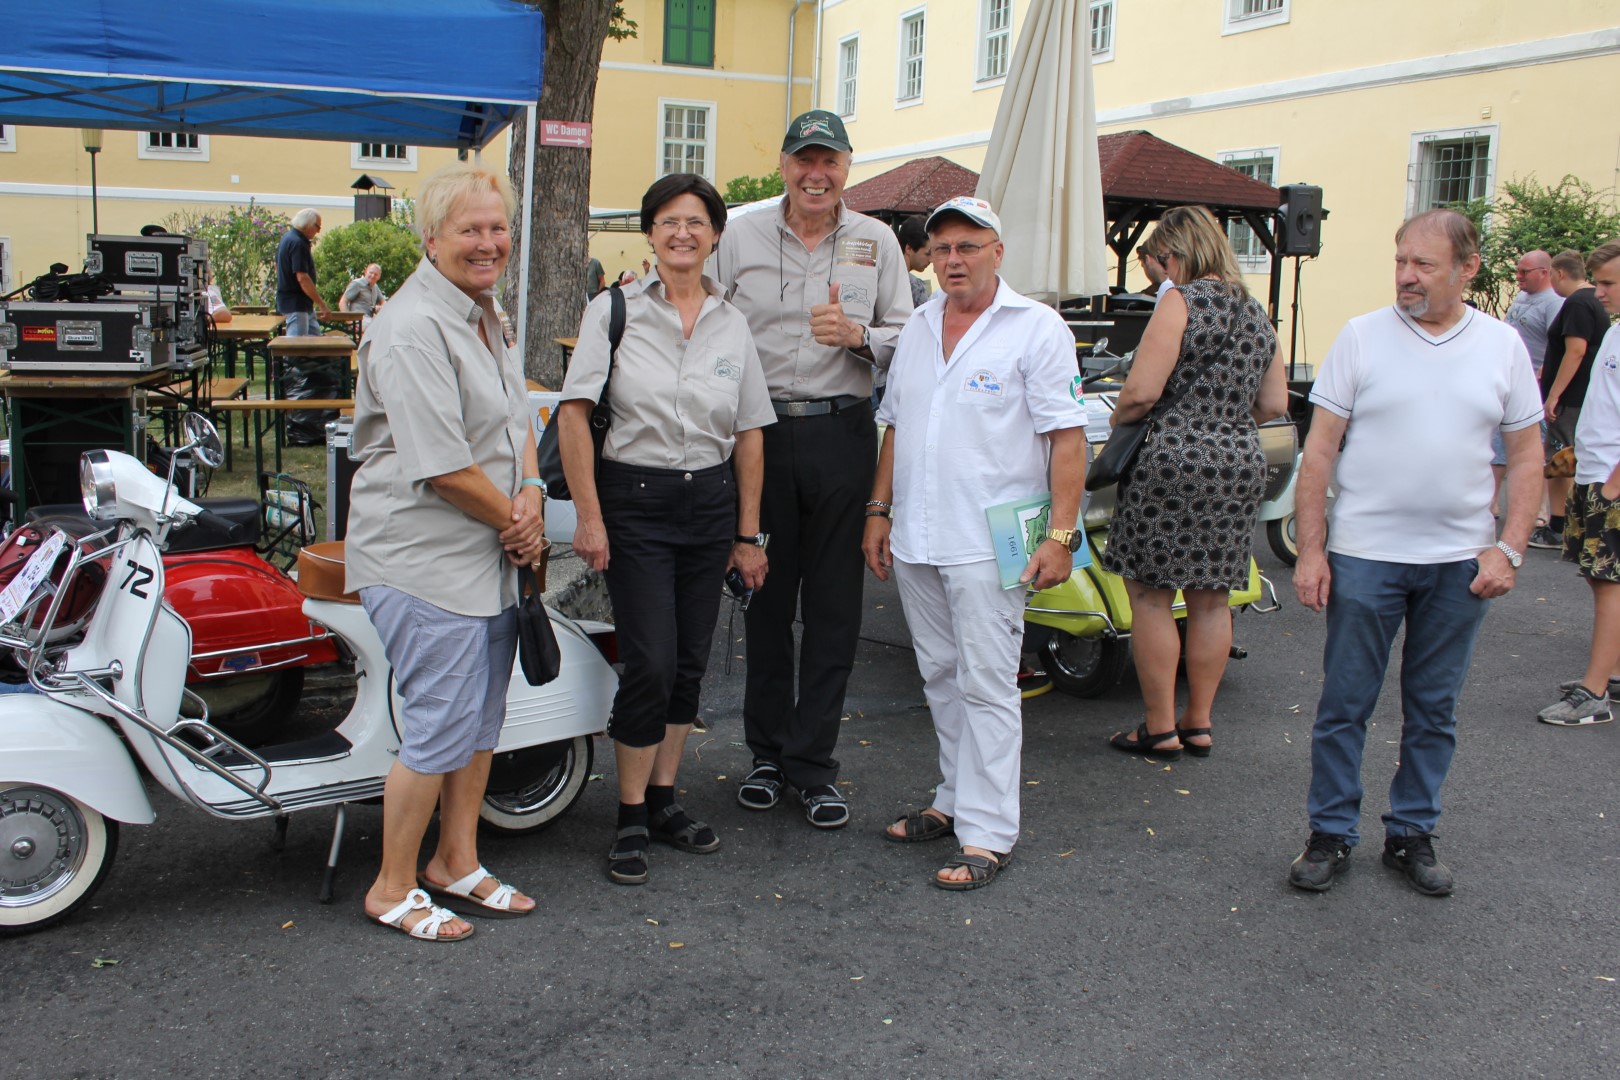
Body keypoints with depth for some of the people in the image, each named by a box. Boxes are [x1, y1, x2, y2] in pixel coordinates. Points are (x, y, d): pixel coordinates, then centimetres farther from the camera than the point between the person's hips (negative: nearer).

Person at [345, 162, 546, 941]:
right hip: (425, 561, -10)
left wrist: (530, 496, -2)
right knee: (440, 726, -4)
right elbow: (442, 465, -23)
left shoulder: (487, 315, 13)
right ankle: (393, 889, 12)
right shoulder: (413, 329, -18)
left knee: (482, 716, 16)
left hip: (489, 556, 10)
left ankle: (457, 863, 31)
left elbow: (517, 418, 17)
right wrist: (513, 519, -10)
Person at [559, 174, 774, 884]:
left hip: (710, 501, 4)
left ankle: (664, 800, 25)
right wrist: (589, 517, -12)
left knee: (690, 663, 10)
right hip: (635, 501, -4)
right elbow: (573, 412, -7)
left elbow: (749, 434, 9)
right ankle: (631, 818, 8)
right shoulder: (615, 310, -3)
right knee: (650, 664, -7)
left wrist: (748, 533, 6)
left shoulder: (732, 324, 7)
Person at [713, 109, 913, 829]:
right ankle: (768, 751, 23)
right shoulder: (741, 238, 7)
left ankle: (813, 764, 13)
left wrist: (857, 335, -14)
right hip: (759, 433, 1)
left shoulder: (876, 242, 7)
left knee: (833, 606, 3)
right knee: (764, 597, 8)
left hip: (843, 436, 0)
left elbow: (906, 340, 6)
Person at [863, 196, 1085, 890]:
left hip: (989, 545, -6)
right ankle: (955, 800, 27)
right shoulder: (917, 330, 14)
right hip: (915, 540, 7)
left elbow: (1066, 437, -9)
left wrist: (1060, 534, -15)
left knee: (986, 684, -5)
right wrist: (879, 510, 13)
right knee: (941, 677, 14)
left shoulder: (1037, 328, -5)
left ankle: (987, 836, 0)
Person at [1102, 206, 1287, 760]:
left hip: (1175, 463, -8)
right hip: (1243, 465, 8)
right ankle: (1198, 724, 20)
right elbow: (1274, 403, 17)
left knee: (1150, 596, 2)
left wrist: (1118, 418, 3)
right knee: (1211, 600, 13)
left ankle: (1160, 728, 6)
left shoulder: (1182, 301, -9)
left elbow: (1141, 391, -16)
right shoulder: (1256, 312, 14)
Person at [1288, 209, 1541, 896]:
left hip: (1461, 561, 2)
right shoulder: (1361, 337, -2)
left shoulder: (1503, 346, 3)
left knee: (1433, 711, 11)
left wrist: (1508, 549, -3)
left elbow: (1527, 456, 7)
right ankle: (1331, 835, 17)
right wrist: (1310, 550, -7)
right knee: (1344, 705, 4)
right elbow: (1320, 451, -2)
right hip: (1365, 553, -2)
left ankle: (1412, 835, 25)